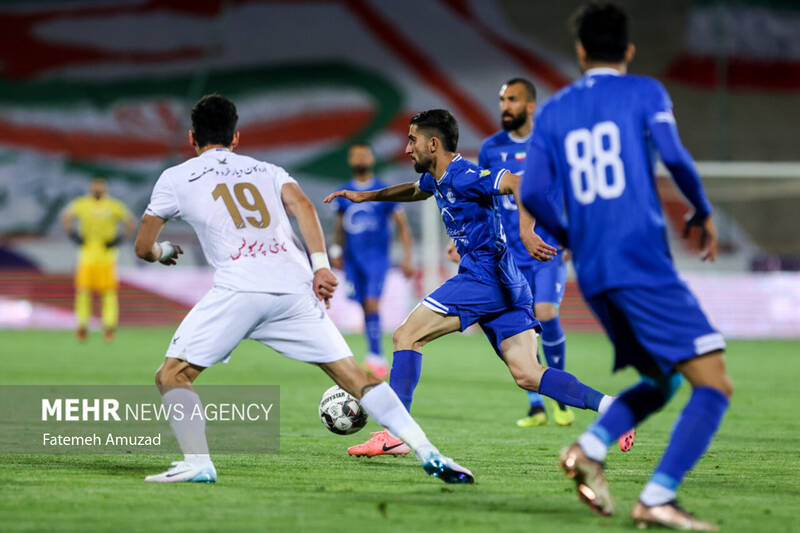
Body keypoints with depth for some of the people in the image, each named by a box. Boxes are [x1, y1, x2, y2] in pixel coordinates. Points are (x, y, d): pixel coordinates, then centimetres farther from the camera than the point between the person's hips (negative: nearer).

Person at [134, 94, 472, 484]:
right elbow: (302, 206, 7)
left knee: (172, 375, 7)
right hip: (294, 286, 3)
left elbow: (143, 248, 27)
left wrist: (164, 252, 49)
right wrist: (320, 265, -1)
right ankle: (428, 453, -1)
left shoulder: (175, 179, 20)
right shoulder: (267, 171, 27)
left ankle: (197, 463, -12)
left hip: (238, 288, -3)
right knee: (353, 376, 9)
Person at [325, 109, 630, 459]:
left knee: (407, 336, -4)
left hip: (484, 275, -10)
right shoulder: (436, 178, 18)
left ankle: (394, 435, -7)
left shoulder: (463, 176, -12)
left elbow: (519, 184, -25)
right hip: (507, 285, 10)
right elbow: (415, 191, 43)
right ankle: (612, 407, -11)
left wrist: (526, 233, -39)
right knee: (528, 375, 0)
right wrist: (366, 196, 42)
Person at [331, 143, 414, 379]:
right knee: (365, 307, 3)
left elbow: (403, 226, 1)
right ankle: (378, 358, 9)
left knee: (372, 304, -17)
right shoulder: (344, 193, 9)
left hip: (377, 257, -4)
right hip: (353, 259, 4)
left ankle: (375, 356, -17)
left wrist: (407, 257, -5)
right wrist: (336, 250, 8)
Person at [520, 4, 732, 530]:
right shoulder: (644, 92, 3)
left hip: (593, 275, 6)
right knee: (714, 384, -6)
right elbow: (674, 156, -13)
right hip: (645, 265, -6)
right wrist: (704, 213, 4)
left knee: (662, 380, 20)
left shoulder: (554, 111, 15)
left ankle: (590, 448, -5)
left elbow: (534, 194, 7)